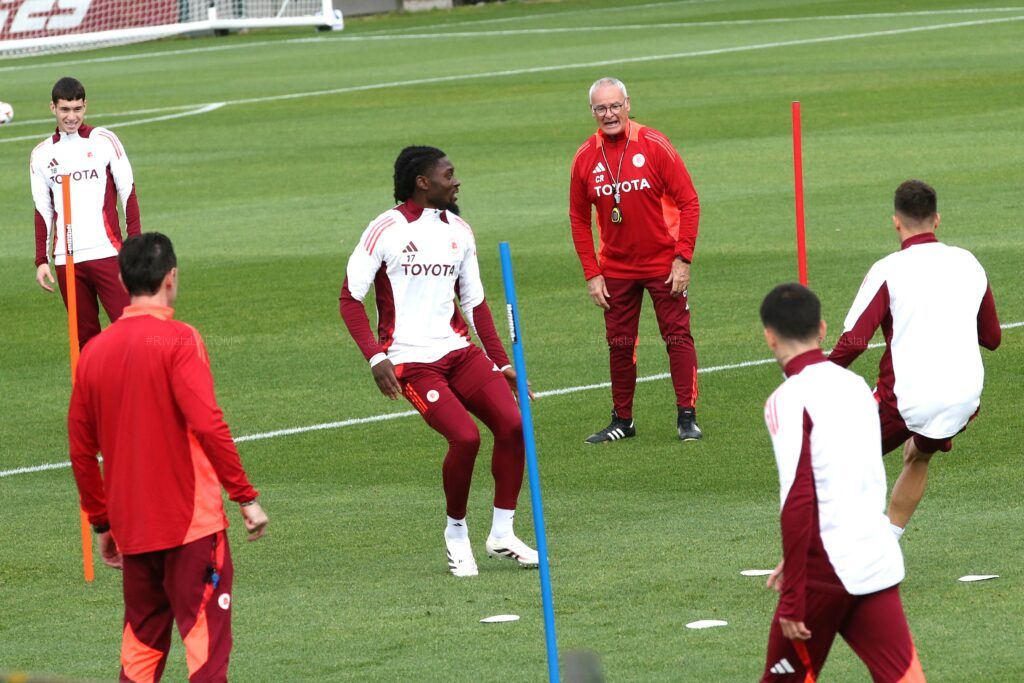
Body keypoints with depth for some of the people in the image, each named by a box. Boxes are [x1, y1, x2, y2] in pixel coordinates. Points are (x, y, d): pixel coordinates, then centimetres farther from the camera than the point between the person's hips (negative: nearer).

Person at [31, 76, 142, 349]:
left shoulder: (104, 141, 2)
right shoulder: (42, 154, 10)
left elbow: (128, 194, 3)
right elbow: (43, 211, 14)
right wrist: (41, 260, 8)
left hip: (107, 253, -3)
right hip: (67, 260, 3)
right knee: (85, 335, 4)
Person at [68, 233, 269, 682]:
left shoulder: (94, 351, 8)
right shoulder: (179, 341, -9)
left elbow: (81, 451, 12)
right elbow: (208, 426, -19)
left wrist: (102, 524, 21)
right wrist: (246, 497, -12)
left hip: (131, 527, 6)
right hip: (191, 521, -6)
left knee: (142, 642, 15)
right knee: (206, 635, -5)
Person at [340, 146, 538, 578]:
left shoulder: (459, 231, 13)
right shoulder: (387, 230, -6)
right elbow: (350, 298, -5)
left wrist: (501, 362, 15)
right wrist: (376, 357, -16)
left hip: (459, 350, 6)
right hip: (411, 361, -6)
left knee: (512, 424, -13)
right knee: (465, 437, -22)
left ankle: (502, 534, 1)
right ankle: (456, 534, 1)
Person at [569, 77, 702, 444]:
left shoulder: (654, 145, -10)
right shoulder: (585, 158, -2)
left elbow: (689, 202, -8)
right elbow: (579, 219, 6)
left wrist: (683, 259, -13)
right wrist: (591, 274, 1)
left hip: (663, 263, -3)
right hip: (615, 268, 3)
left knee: (678, 337, -3)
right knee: (619, 344, 7)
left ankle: (687, 417, 3)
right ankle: (622, 420, 18)